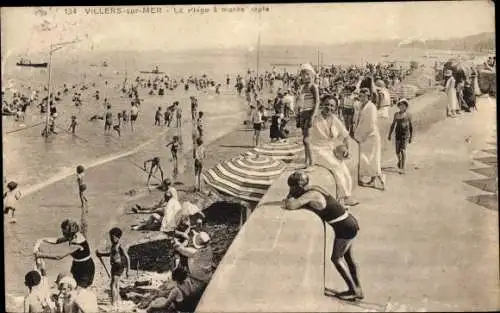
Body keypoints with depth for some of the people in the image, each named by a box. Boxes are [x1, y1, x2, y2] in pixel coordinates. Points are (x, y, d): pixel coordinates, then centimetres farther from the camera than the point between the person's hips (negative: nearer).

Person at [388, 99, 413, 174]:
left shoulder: (408, 115, 1)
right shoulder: (396, 114, 8)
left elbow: (411, 126, 7)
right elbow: (393, 125, 14)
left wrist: (411, 137, 8)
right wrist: (389, 135, 9)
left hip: (405, 134, -3)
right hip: (398, 133, 3)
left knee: (403, 150, -17)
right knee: (397, 151, 7)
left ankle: (402, 168, -13)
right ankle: (399, 160, 42)